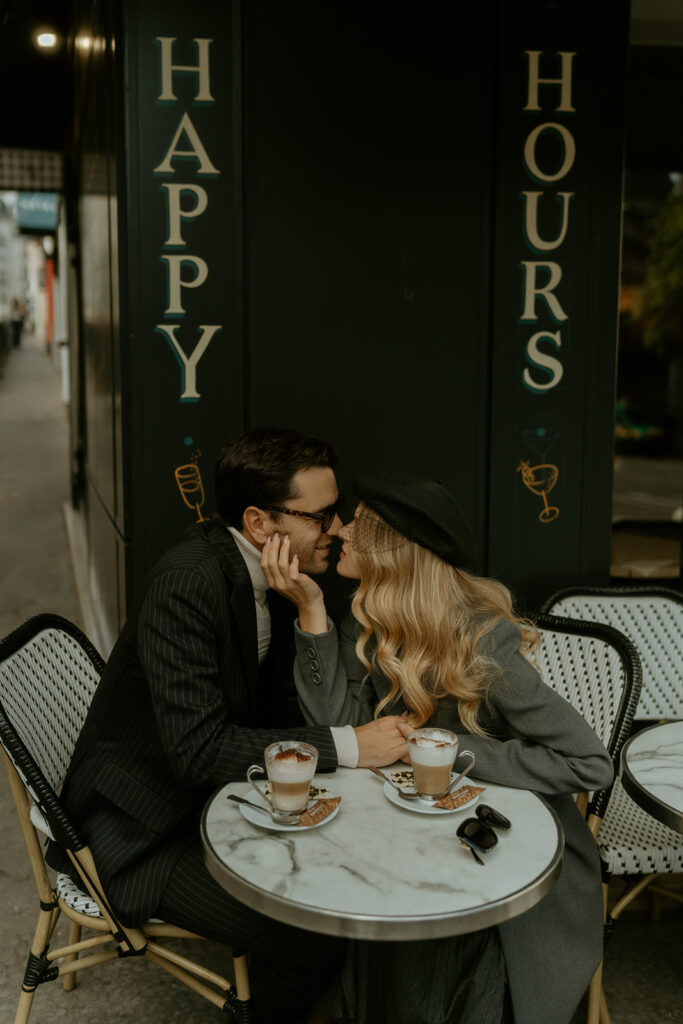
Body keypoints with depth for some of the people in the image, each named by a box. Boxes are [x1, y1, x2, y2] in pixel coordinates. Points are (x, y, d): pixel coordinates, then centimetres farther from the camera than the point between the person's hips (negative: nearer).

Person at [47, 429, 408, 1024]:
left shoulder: (273, 575, -1)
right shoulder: (190, 580, -28)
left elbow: (276, 708, 6)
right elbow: (199, 748, -31)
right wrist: (347, 746, -28)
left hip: (207, 796, 9)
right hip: (138, 831, -8)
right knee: (312, 942, -19)